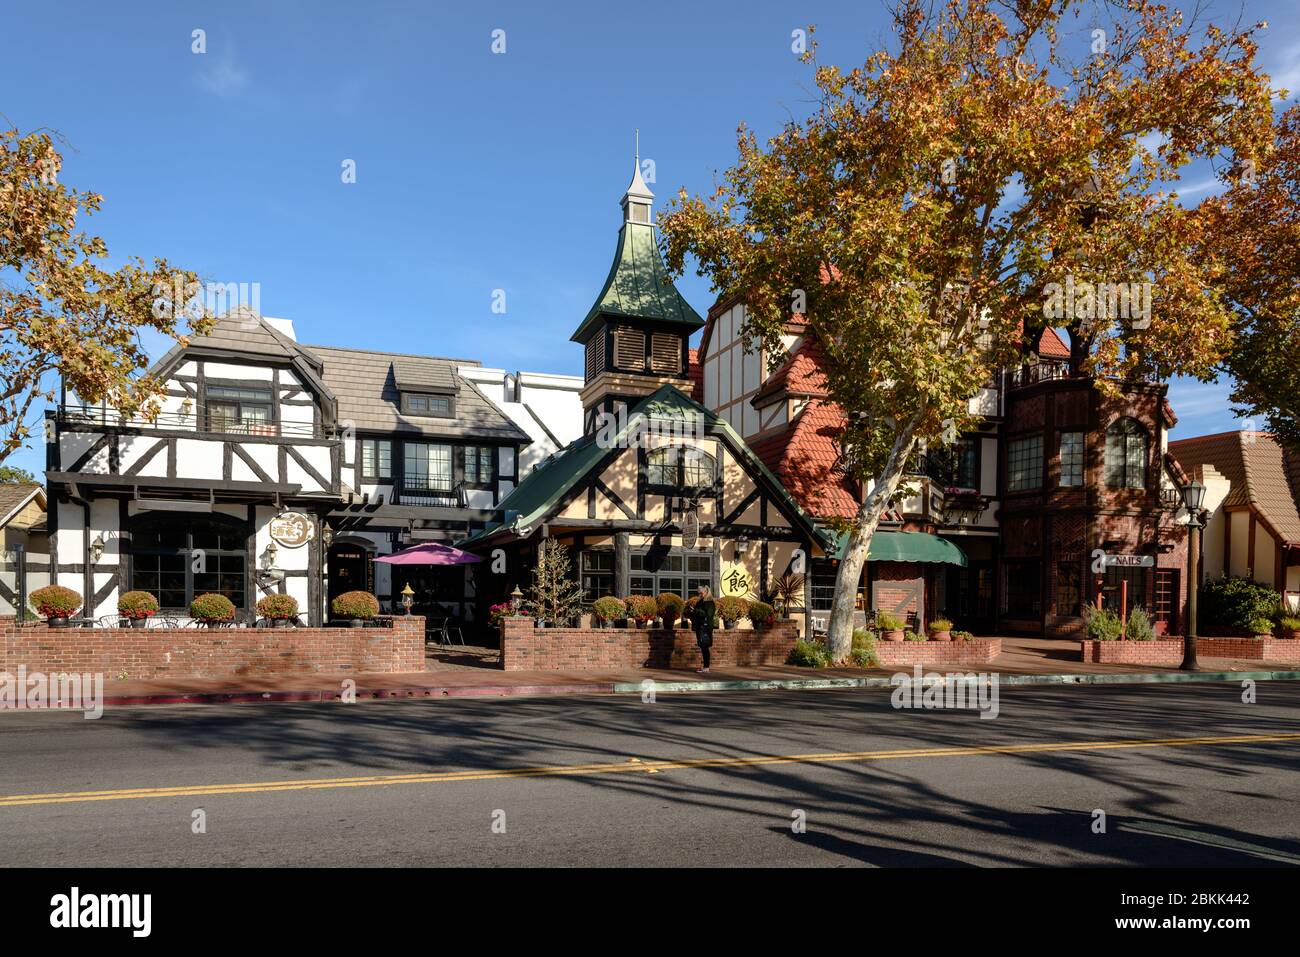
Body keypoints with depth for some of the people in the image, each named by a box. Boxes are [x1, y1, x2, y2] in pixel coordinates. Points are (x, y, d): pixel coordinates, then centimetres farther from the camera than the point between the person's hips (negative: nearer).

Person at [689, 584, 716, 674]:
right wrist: (692, 612, 9)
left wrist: (696, 611, -21)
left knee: (704, 647, -8)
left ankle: (706, 668, -5)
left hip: (705, 628, -9)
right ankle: (705, 667, 15)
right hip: (700, 627, 9)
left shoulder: (709, 602, -10)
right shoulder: (701, 602, 17)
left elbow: (707, 615, -19)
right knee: (703, 648, 10)